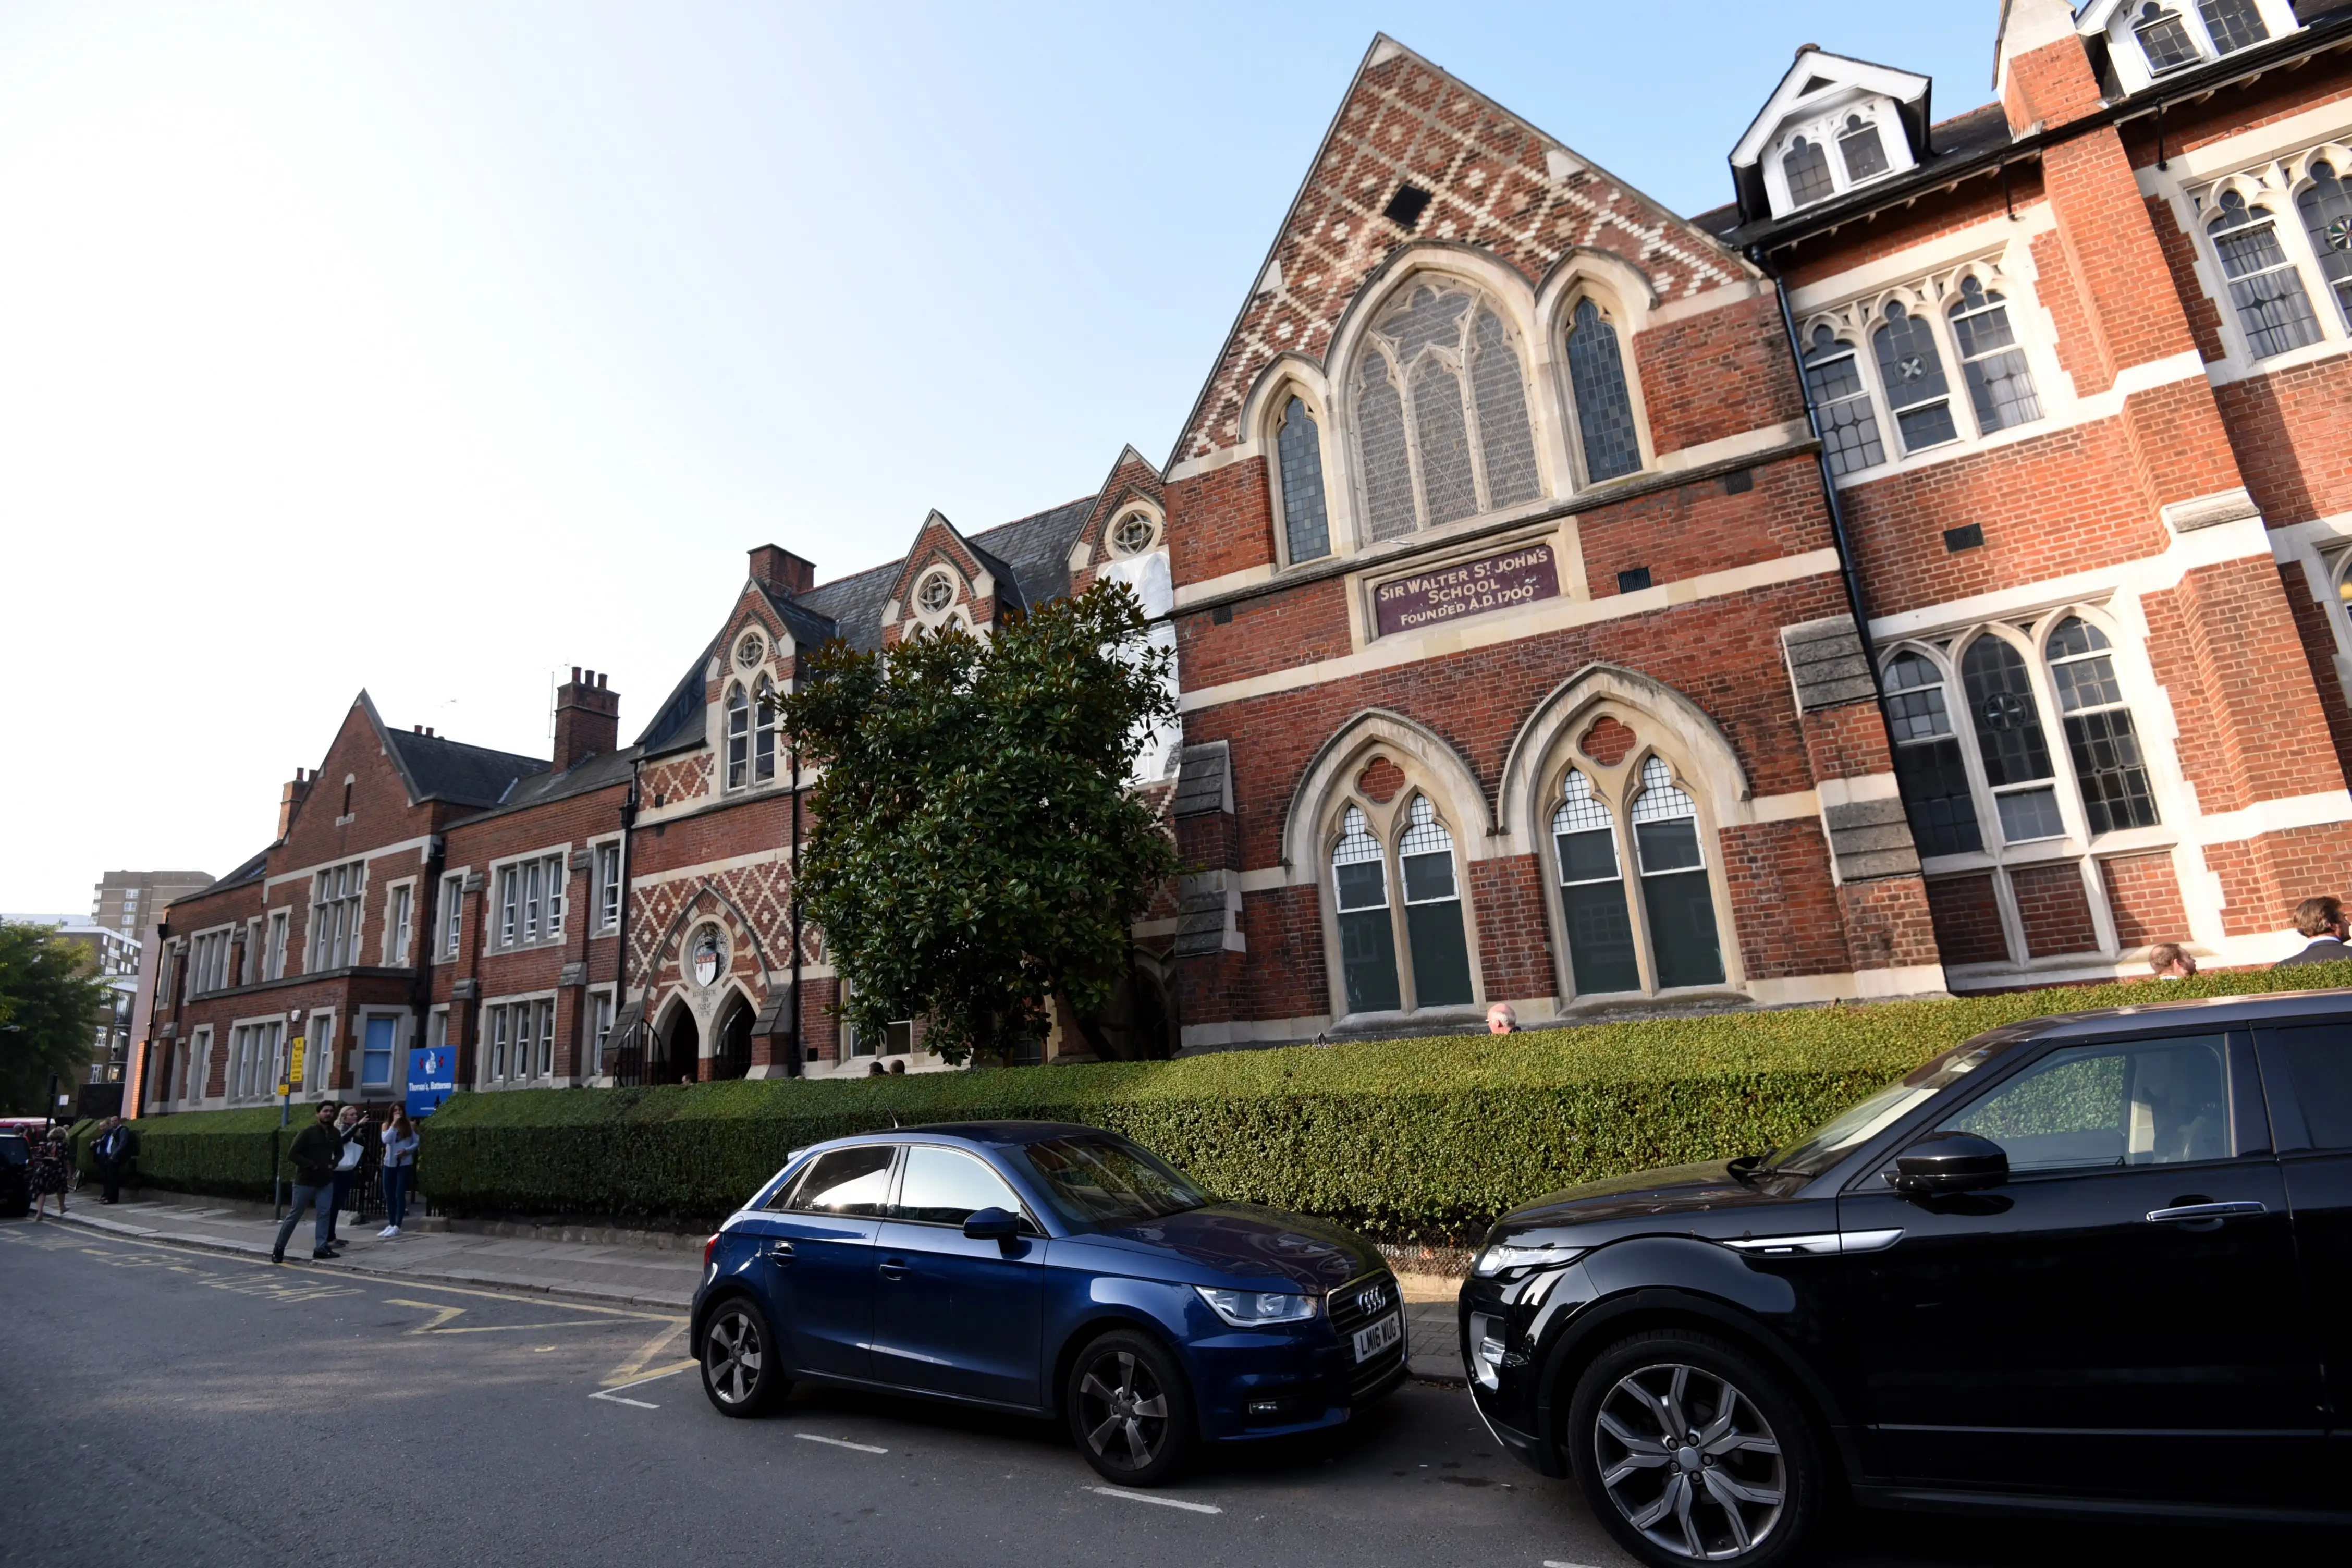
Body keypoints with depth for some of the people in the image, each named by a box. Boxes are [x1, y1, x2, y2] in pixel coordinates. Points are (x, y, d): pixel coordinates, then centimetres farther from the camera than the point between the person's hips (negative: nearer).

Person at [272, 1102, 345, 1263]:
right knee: (294, 1215, 2)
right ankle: (279, 1248, 15)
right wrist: (311, 1165, -18)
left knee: (325, 1213, 1)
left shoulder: (335, 1134, 4)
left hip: (326, 1181, 5)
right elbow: (292, 1154, -14)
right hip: (305, 1181, -5)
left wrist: (333, 1164, 1)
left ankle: (321, 1247, 6)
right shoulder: (308, 1132, -12)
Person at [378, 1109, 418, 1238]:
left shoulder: (410, 1125, 1)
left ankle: (397, 1226, -3)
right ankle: (391, 1225, 19)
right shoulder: (387, 1125, 3)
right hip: (390, 1163, 3)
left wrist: (407, 1150, -16)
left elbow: (416, 1143, 2)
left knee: (400, 1194, -7)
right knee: (389, 1195, 8)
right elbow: (386, 1140, -15)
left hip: (405, 1163, -3)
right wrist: (394, 1124, -16)